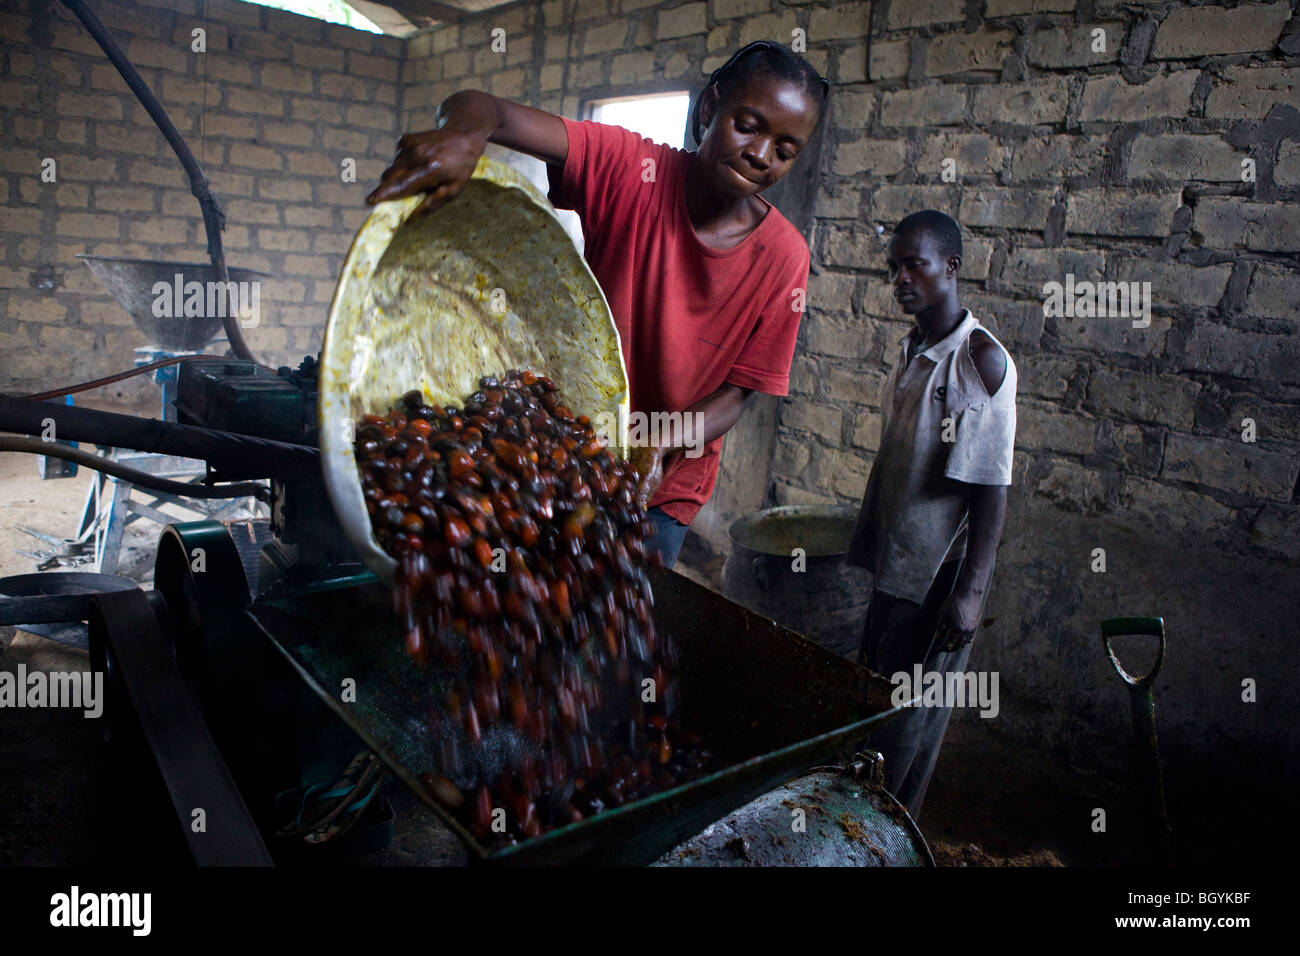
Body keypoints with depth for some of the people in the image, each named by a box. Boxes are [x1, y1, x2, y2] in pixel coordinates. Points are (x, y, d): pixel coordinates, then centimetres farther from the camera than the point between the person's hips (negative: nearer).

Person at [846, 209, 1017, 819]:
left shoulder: (982, 361, -16)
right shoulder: (910, 351, 8)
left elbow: (990, 488, -18)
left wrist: (970, 591, -20)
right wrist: (863, 544, 18)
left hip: (940, 577, -7)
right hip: (889, 563, 7)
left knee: (908, 724, 4)